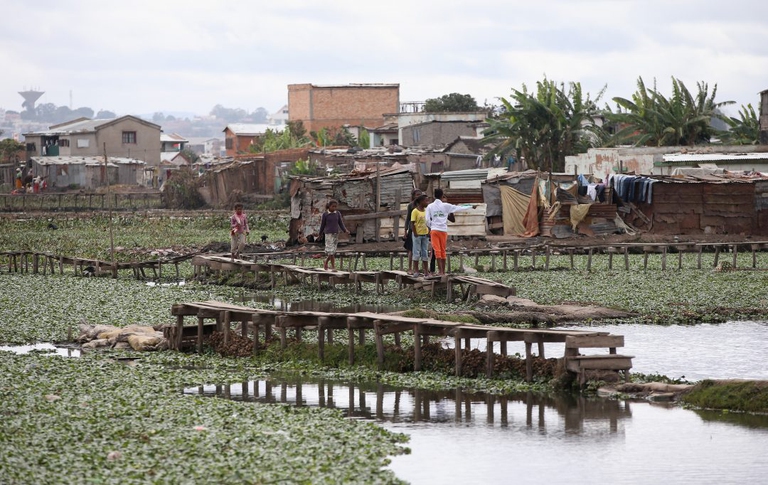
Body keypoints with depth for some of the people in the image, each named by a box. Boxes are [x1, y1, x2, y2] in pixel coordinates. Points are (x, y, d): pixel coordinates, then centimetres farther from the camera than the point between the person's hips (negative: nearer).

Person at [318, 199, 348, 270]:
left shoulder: (338, 214, 4)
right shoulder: (325, 214, -4)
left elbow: (341, 224, 3)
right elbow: (323, 224, 4)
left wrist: (345, 231, -12)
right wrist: (320, 234, 13)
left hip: (336, 234, 4)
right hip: (328, 234, -4)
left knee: (333, 250, 7)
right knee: (330, 250, -12)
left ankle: (326, 262, 30)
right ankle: (333, 266, -11)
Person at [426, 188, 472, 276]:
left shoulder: (430, 207, 1)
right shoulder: (445, 206, 0)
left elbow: (427, 220, -2)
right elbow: (458, 208, 7)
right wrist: (470, 207, 18)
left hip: (434, 230, 0)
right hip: (443, 230, 0)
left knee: (437, 250, -4)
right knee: (443, 250, 10)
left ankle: (440, 271, -13)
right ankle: (443, 271, 13)